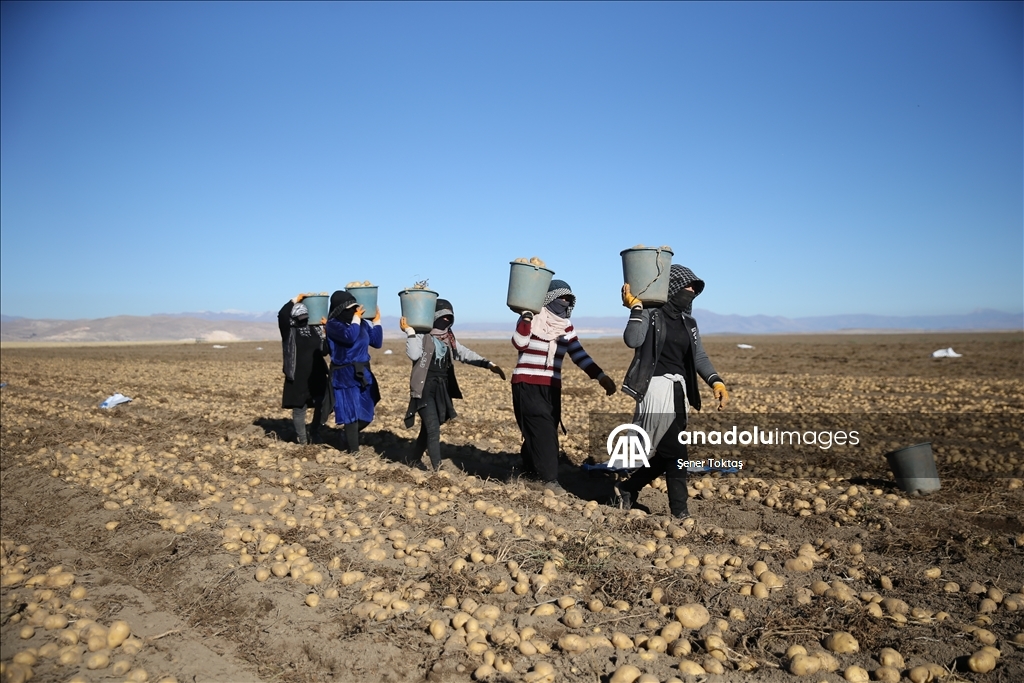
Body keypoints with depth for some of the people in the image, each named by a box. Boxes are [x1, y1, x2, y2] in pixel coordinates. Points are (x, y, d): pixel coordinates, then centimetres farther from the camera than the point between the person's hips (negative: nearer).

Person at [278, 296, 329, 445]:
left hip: (317, 376, 3)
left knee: (322, 405, 1)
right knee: (299, 408, 5)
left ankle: (315, 434, 22)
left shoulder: (315, 330, 8)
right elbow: (282, 315, -20)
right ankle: (302, 439, 19)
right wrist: (295, 300, -14)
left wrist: (326, 334, -8)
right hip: (298, 378, -3)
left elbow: (325, 350, 6)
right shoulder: (289, 332, -2)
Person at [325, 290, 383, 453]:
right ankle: (353, 449, 13)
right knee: (351, 414, 0)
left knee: (366, 414, 13)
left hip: (363, 373, 6)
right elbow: (350, 337, -30)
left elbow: (377, 343, 6)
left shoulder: (362, 323, 5)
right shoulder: (333, 325, -12)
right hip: (345, 375, -6)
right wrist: (356, 318, -17)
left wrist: (376, 320, 2)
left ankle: (348, 437, 39)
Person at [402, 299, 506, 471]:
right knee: (433, 429, -14)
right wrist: (410, 332, -21)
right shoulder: (422, 335, -5)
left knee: (427, 429, 14)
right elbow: (414, 355, -19)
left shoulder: (449, 338, 13)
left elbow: (466, 354, 13)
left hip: (442, 389, 6)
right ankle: (436, 469, -15)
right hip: (425, 389, -6)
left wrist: (488, 364, 5)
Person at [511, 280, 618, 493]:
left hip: (551, 387, 6)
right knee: (543, 431, -14)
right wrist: (527, 315, -25)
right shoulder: (532, 319, -7)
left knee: (546, 432, 9)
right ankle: (549, 478, -12)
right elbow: (519, 343, -21)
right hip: (527, 385, -6)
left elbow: (579, 354, 3)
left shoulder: (566, 326, 9)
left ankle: (530, 472, 25)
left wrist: (600, 376, -7)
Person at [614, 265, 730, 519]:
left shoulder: (688, 322, 16)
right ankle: (679, 508, 3)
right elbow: (632, 340, -22)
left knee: (666, 451, 9)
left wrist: (717, 383, -1)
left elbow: (699, 357, 12)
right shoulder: (651, 314, -5)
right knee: (675, 450, -8)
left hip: (680, 390, 8)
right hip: (658, 387, -7)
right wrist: (636, 307, -21)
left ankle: (628, 489, 26)